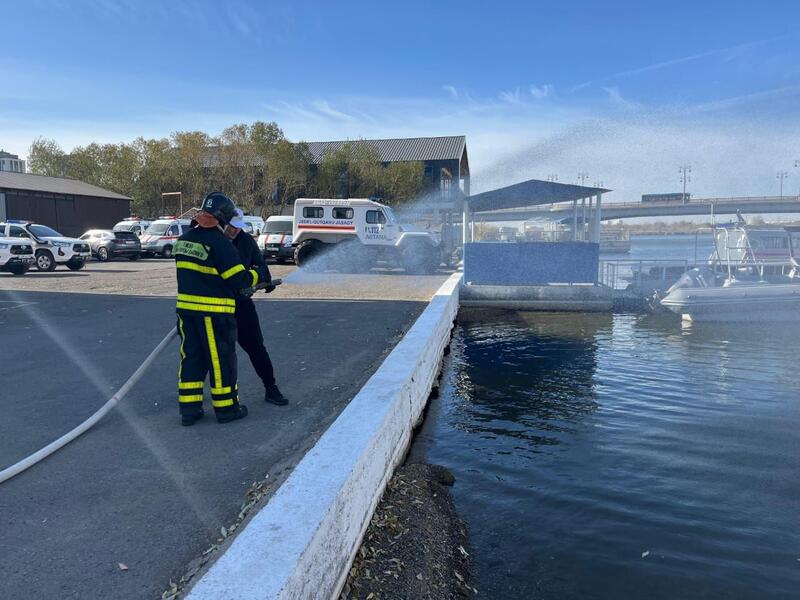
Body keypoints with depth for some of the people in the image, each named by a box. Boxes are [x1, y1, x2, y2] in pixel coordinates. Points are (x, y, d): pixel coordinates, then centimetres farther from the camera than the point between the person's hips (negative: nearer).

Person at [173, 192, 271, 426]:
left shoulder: (184, 239, 8)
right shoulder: (219, 243, -17)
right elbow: (239, 278, -15)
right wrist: (260, 276, 1)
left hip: (185, 308, 7)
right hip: (214, 313, -7)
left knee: (191, 356, 14)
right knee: (221, 359, 5)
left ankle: (188, 408, 19)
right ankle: (226, 407, 16)